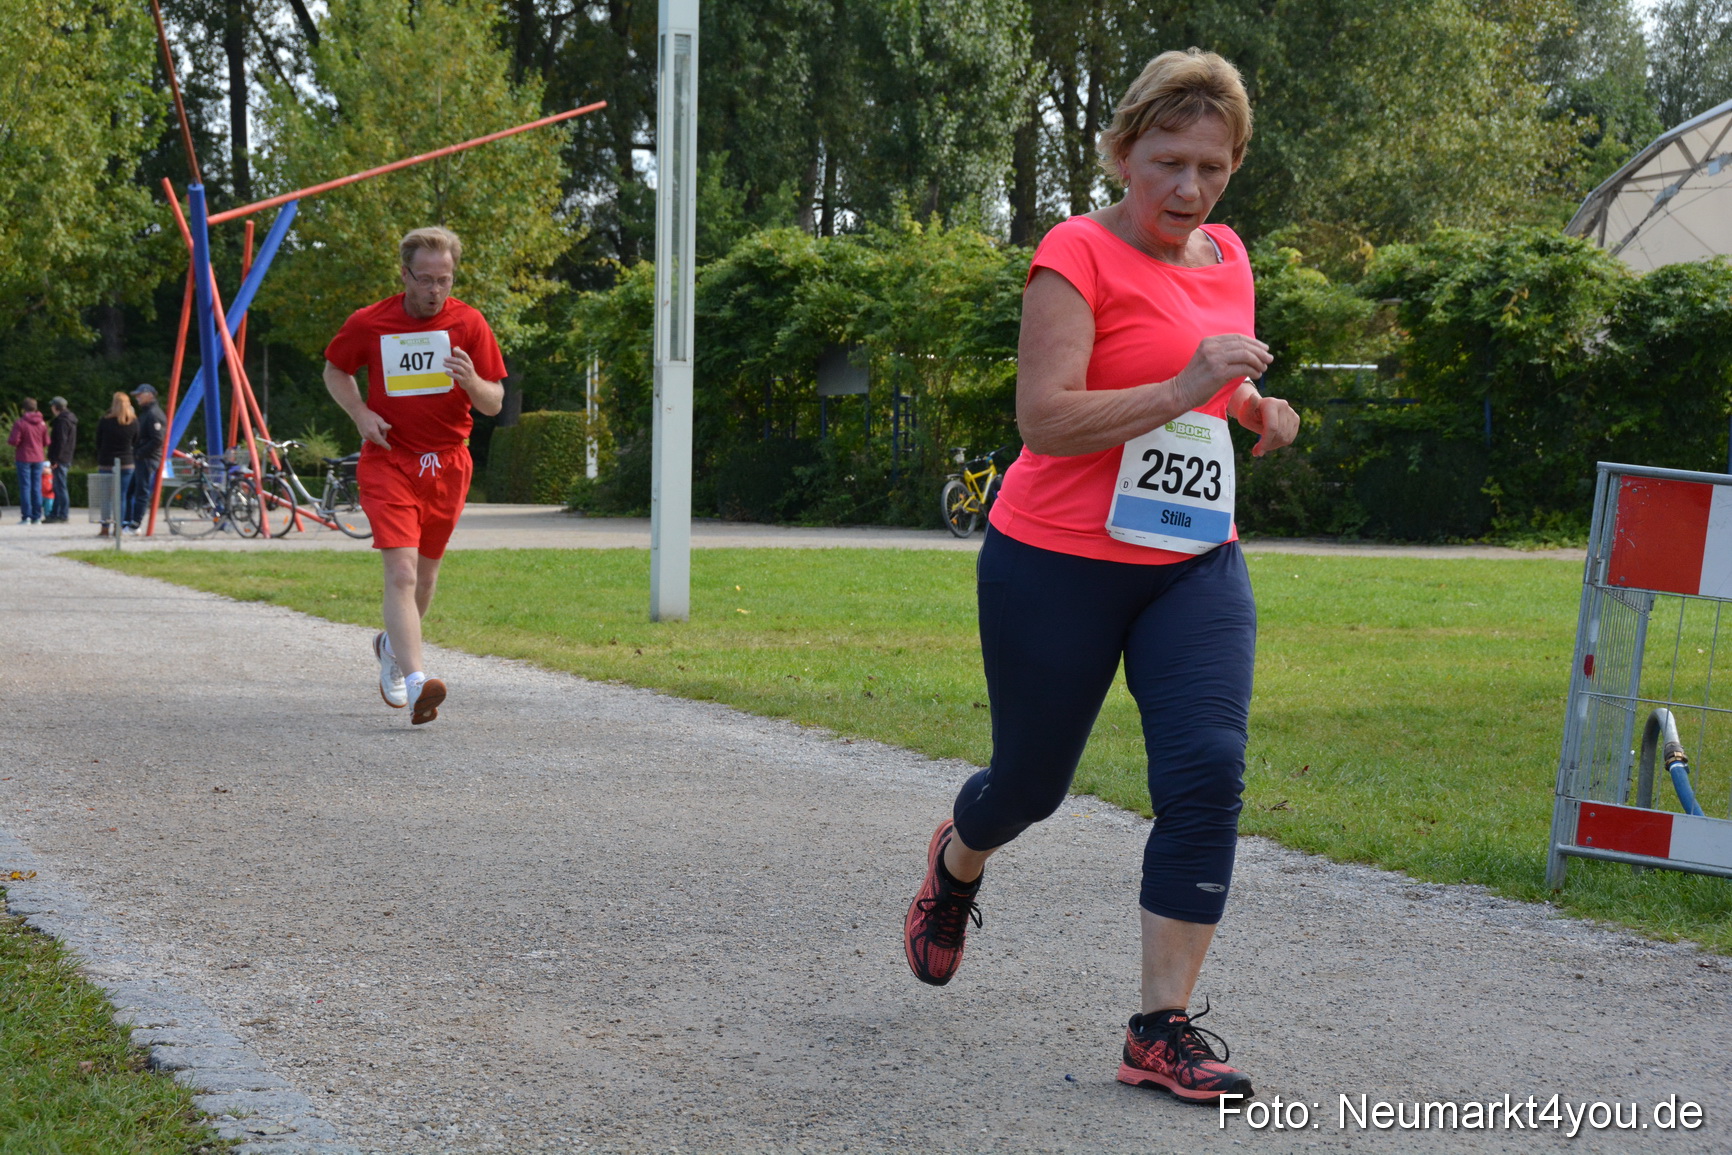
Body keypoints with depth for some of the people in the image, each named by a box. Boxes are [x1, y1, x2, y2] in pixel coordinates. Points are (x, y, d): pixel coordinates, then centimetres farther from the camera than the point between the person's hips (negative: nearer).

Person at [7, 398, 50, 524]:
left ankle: (26, 516, -5)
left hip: (23, 458, -4)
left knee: (25, 487, -1)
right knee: (37, 487, 7)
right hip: (38, 458, 4)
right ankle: (37, 517, 5)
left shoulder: (20, 423, -12)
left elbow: (13, 441, -15)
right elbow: (46, 442, 7)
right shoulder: (42, 424, 4)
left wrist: (9, 435, 6)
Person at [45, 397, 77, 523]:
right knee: (58, 487, 14)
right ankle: (54, 513, 19)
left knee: (60, 486, -7)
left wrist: (55, 459, -20)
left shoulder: (62, 421, -14)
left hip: (60, 459, -10)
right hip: (66, 459, 10)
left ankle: (63, 514, -6)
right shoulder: (71, 420, 16)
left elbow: (61, 442, -21)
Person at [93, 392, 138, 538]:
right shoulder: (134, 422, -3)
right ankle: (118, 527, 5)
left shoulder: (105, 421, -7)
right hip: (126, 464, 1)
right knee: (121, 496, 5)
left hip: (106, 464, -1)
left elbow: (98, 443, 2)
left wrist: (99, 462, 13)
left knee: (106, 497, 4)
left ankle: (105, 528, 3)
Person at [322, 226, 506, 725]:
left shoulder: (468, 323, -3)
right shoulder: (369, 323, -4)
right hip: (388, 460, -3)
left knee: (426, 568, 16)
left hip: (447, 463, 3)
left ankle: (393, 646, 44)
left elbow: (495, 403, -1)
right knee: (401, 572, -17)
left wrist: (472, 382, -24)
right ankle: (415, 682, -26)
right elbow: (335, 370, 13)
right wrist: (360, 413, -5)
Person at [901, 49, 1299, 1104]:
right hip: (1059, 564, -5)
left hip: (1196, 566, 5)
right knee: (1032, 781, 11)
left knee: (1209, 770, -14)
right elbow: (1044, 418, -22)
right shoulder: (1080, 254, -12)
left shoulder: (1228, 258, 10)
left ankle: (1165, 1028, -6)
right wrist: (1182, 390, -29)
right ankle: (958, 862, 49)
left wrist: (1256, 410, 9)